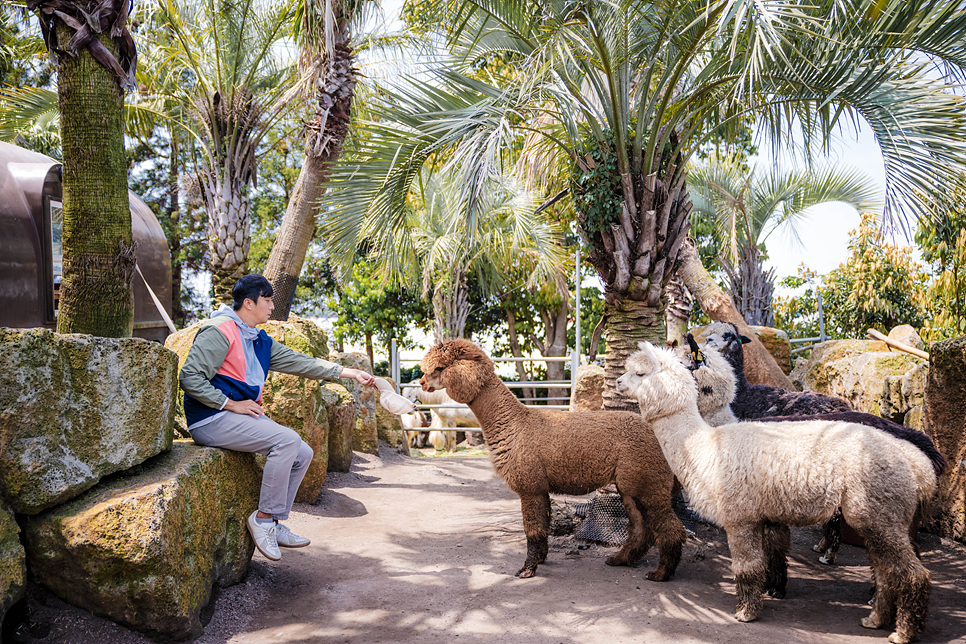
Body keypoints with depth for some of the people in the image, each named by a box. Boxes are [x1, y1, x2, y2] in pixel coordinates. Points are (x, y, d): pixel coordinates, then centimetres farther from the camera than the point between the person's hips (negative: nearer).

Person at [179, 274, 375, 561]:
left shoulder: (261, 341, 15)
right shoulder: (219, 331, -13)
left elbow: (300, 362, 14)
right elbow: (189, 377, -18)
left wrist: (350, 373, 9)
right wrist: (232, 404, -19)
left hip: (244, 417, 10)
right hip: (212, 421, -9)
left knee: (303, 453, 2)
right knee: (287, 440, -24)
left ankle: (274, 524, 7)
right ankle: (264, 517, -12)